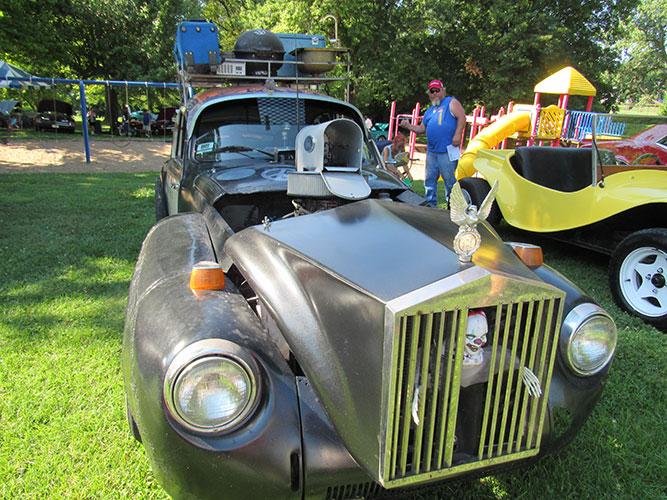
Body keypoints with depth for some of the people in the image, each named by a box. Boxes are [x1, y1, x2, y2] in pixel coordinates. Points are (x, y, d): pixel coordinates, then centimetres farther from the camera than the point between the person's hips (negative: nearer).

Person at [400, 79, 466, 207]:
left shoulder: (451, 102, 4)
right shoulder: (429, 111, 23)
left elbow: (462, 117, -8)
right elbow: (421, 128, 25)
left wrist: (457, 135, -18)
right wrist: (408, 126, 9)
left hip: (447, 151, -7)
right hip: (431, 151, 7)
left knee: (449, 179, -5)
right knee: (429, 179, 9)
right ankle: (431, 205, 18)